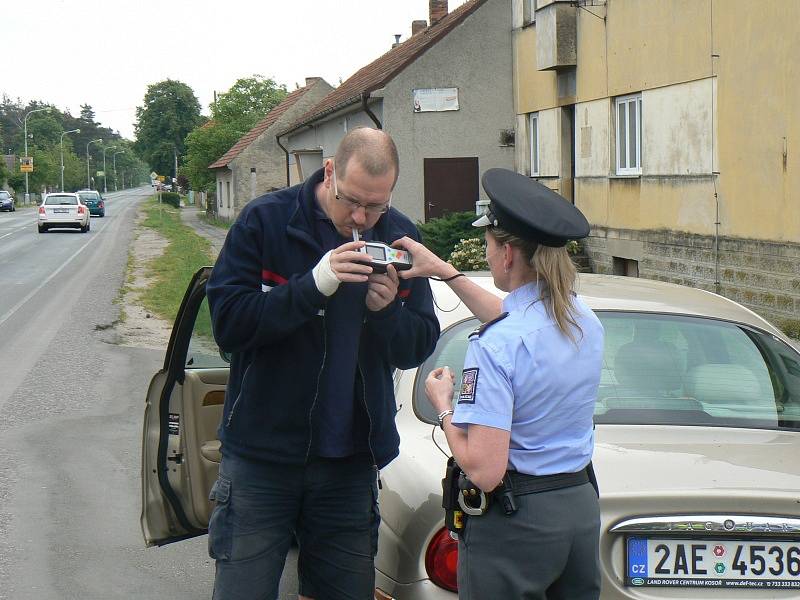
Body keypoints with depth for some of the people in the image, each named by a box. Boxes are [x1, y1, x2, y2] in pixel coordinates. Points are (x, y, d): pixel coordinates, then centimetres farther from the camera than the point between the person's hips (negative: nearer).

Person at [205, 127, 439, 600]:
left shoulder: (400, 237, 2)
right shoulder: (266, 220, -8)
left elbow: (419, 348, 3)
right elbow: (227, 322, -16)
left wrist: (387, 310, -18)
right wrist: (313, 286, -27)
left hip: (351, 460, 3)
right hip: (261, 454, -3)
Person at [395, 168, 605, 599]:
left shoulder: (495, 346, -22)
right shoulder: (585, 319, 3)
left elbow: (483, 471, -24)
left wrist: (443, 407, -7)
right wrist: (445, 273, 31)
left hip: (512, 522, -7)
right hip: (581, 506, 7)